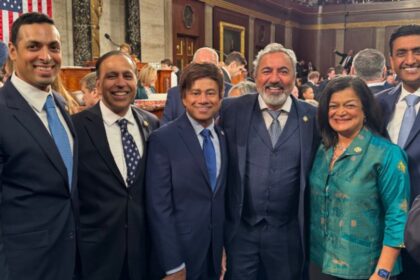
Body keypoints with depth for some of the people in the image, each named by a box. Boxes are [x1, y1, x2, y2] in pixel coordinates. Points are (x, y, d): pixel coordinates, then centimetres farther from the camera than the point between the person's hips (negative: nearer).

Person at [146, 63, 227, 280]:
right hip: (177, 256, -5)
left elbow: (223, 199, 9)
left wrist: (226, 250, 6)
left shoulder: (225, 138, 4)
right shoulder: (163, 140, -13)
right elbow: (159, 207, -15)